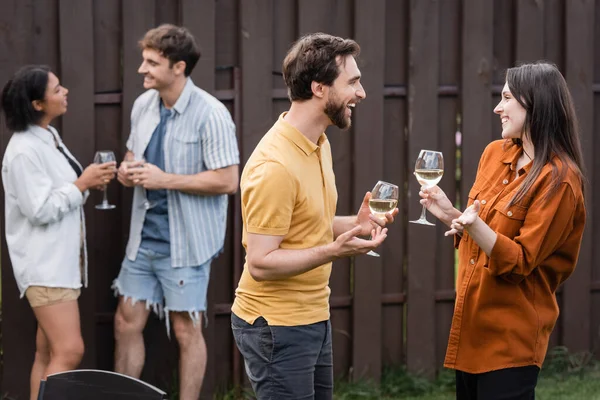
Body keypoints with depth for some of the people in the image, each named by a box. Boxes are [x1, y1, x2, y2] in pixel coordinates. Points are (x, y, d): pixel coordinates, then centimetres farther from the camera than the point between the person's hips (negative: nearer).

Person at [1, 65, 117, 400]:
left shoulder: (48, 138, 12)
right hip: (44, 265, -10)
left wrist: (89, 181, 1)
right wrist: (82, 184, -15)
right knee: (70, 352, -13)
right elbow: (40, 210, -21)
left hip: (60, 260, 10)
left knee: (48, 352, 12)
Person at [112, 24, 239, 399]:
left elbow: (227, 181, -20)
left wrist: (164, 179, -21)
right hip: (145, 236, 7)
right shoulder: (144, 104, 5)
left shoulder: (210, 114, -17)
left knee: (186, 329, 5)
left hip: (185, 241, -7)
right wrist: (128, 170, -5)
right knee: (127, 322, 11)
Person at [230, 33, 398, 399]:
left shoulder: (319, 144, 8)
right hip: (277, 327, -9)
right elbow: (260, 263, -22)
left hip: (313, 318, 9)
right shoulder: (274, 165, -21)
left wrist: (354, 224, 3)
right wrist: (333, 251, -30)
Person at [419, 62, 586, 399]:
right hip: (471, 323, 7)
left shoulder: (558, 179, -14)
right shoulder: (495, 154, 7)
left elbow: (521, 261, -17)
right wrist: (450, 214, 0)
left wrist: (474, 226, -31)